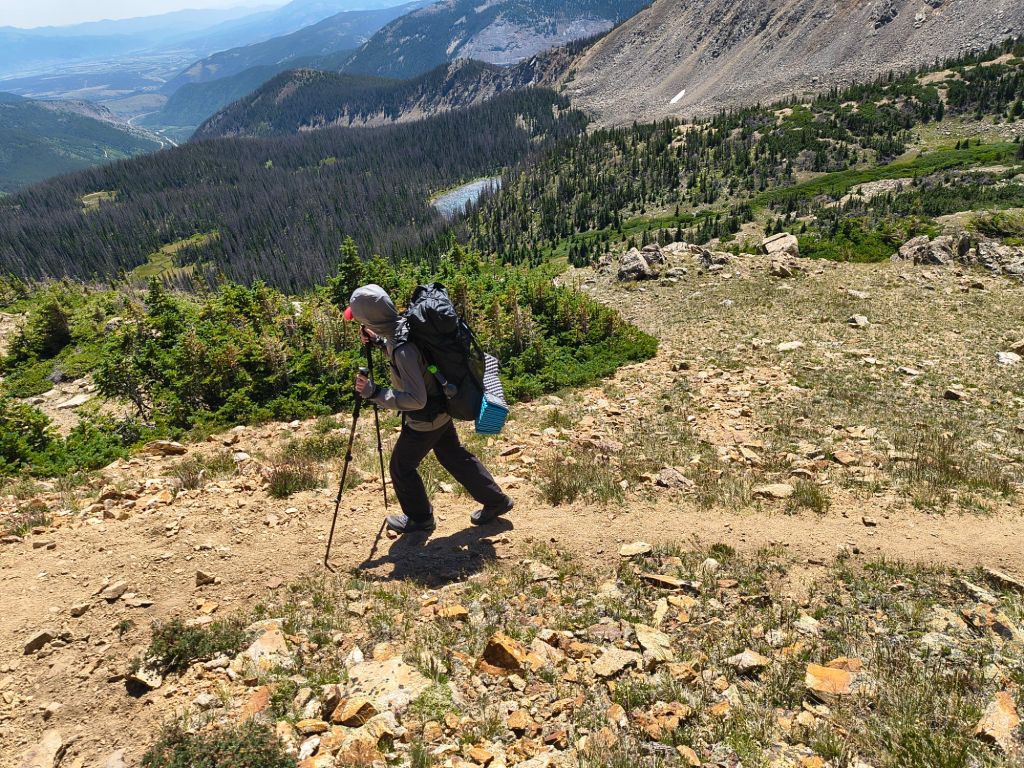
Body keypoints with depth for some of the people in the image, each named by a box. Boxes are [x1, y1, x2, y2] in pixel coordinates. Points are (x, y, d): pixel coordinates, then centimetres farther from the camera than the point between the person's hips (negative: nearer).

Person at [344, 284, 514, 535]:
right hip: (440, 410, 9)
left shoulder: (403, 350, -35)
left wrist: (374, 393, -31)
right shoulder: (405, 325, -7)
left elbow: (416, 400, -32)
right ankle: (496, 501, 35)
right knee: (454, 456, 23)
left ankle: (420, 519, 34)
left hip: (425, 420, -9)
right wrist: (377, 340, 2)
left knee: (402, 466, 13)